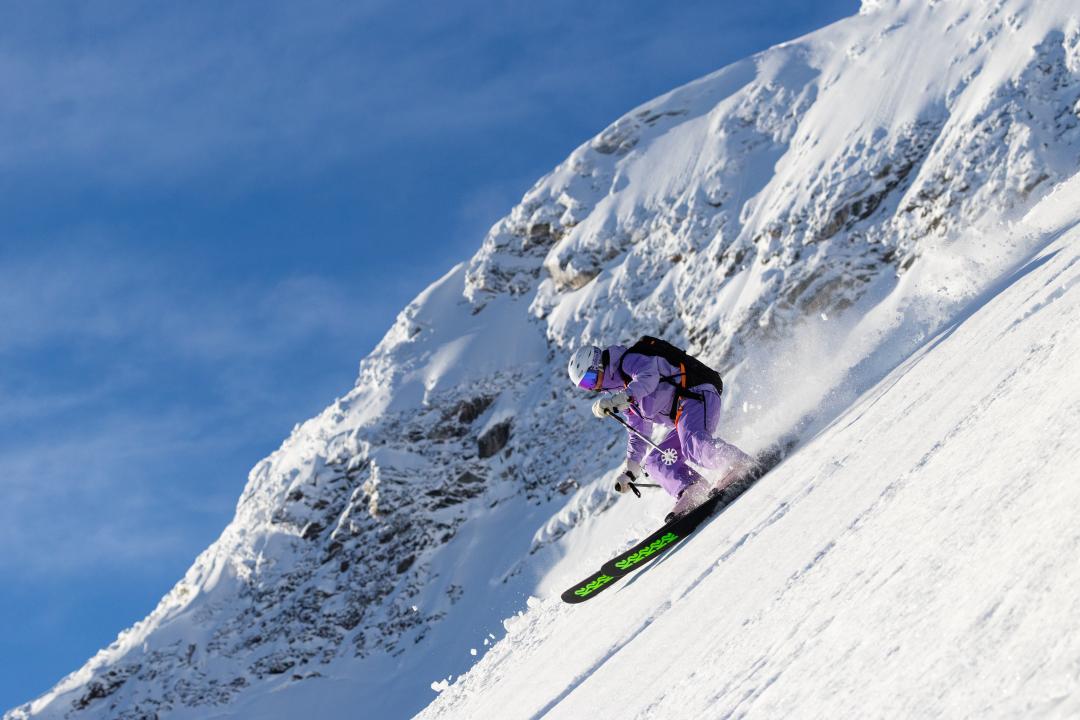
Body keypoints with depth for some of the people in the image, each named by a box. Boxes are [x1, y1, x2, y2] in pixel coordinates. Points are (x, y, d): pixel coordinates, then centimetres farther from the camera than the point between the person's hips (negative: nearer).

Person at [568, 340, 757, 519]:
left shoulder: (631, 359, -4)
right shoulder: (625, 394, 26)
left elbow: (648, 378, -26)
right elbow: (638, 431, 33)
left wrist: (619, 399, -38)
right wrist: (630, 469, 28)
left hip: (697, 395, -10)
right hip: (683, 417, 10)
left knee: (693, 445, -34)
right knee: (655, 462, 0)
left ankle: (745, 466, -43)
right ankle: (694, 492, -22)